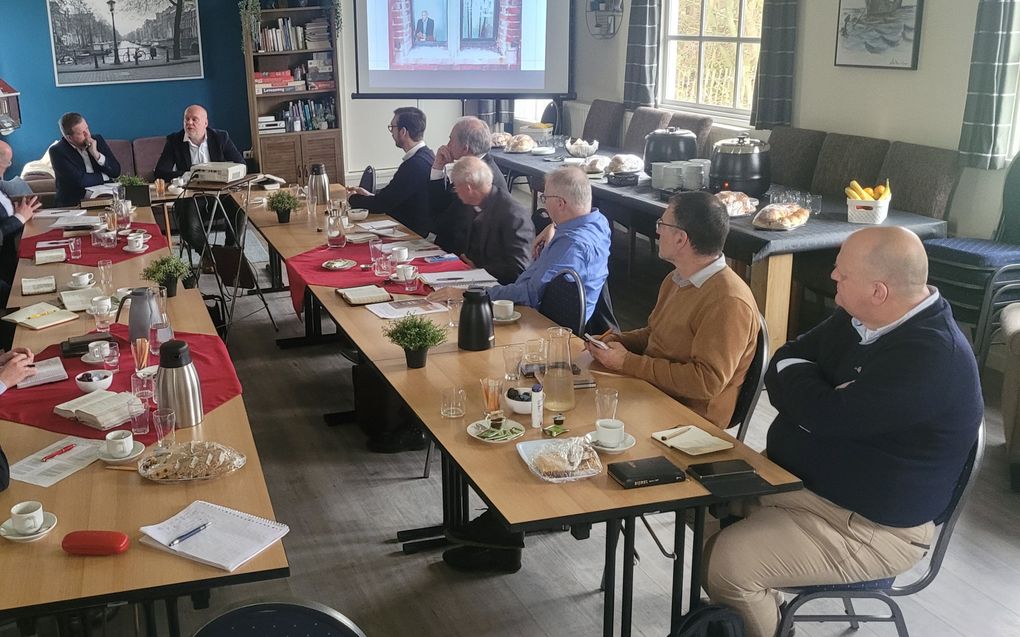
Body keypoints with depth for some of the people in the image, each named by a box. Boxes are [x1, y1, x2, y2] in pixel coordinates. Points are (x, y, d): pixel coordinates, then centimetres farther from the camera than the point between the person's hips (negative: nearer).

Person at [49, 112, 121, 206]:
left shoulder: (98, 140, 7)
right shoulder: (57, 151, -7)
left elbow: (116, 172, 3)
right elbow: (80, 180, -16)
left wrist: (96, 154, -11)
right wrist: (105, 176, -2)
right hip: (74, 204, -5)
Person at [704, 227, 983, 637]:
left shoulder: (931, 358, -29)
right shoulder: (859, 316, 0)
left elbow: (828, 415, -31)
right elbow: (785, 361, 5)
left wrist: (795, 377, -9)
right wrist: (810, 397, -17)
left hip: (868, 525, -9)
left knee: (728, 563, -23)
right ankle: (756, 602, 26)